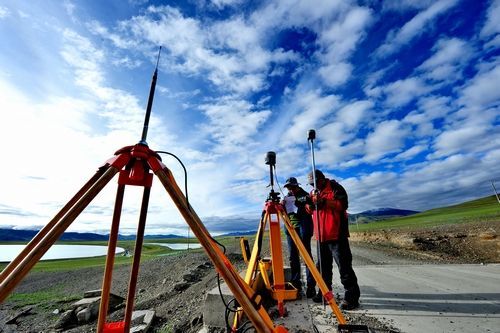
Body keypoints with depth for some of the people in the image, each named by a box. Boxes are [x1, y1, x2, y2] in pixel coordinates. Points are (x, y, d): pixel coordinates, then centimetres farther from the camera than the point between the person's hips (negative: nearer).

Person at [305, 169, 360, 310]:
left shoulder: (335, 188, -4)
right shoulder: (314, 192, 15)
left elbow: (343, 205, -16)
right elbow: (310, 210, 14)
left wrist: (324, 201, -24)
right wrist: (310, 203, -8)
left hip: (336, 235, -7)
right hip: (321, 236, 7)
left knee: (344, 266, -3)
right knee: (322, 266, 14)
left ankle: (352, 297, 8)